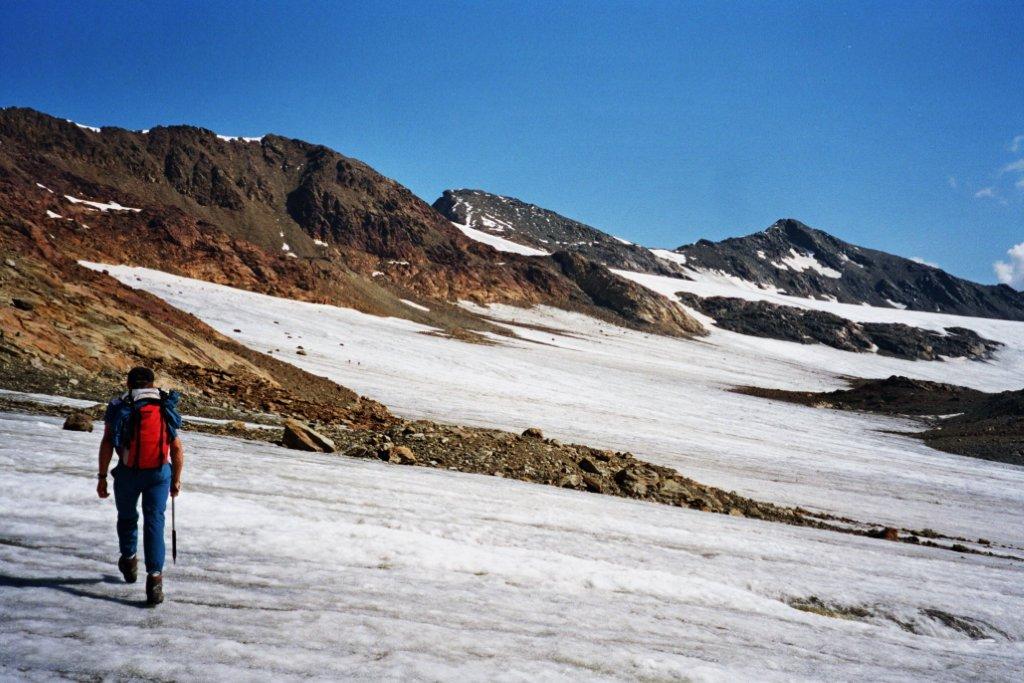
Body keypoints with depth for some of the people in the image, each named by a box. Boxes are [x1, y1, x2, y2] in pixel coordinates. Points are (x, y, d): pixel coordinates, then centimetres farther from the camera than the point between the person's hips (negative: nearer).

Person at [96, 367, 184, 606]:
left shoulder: (119, 407, 4)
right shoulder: (165, 409, 8)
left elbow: (107, 443, -7)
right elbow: (178, 449, 6)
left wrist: (102, 477, -4)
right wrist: (176, 480, 15)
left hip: (128, 472, 0)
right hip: (159, 473, 0)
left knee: (127, 517, 23)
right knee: (154, 522, 2)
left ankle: (129, 561, 41)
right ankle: (154, 577, -9)